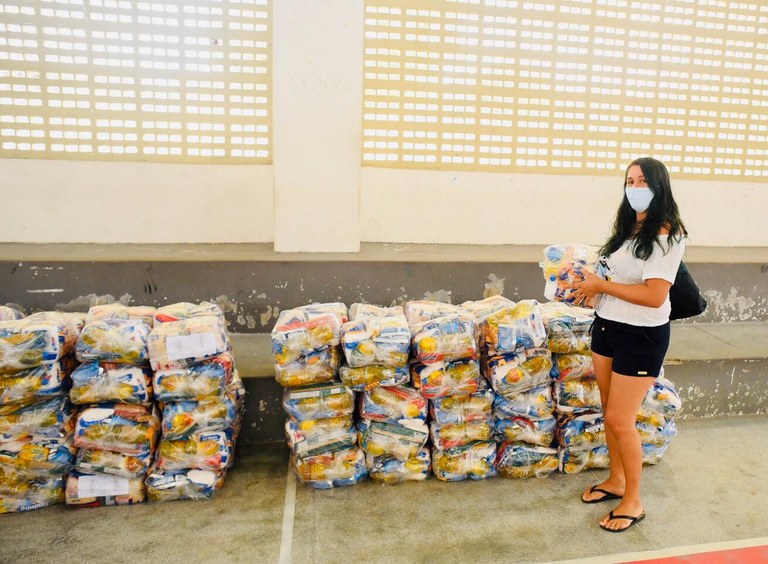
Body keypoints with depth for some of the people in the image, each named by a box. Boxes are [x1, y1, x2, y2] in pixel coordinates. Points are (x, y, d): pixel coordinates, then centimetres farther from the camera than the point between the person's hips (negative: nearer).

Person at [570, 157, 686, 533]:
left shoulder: (666, 234, -16)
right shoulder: (628, 227, 9)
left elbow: (654, 296, -23)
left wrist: (602, 285, -16)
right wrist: (592, 288, 0)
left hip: (642, 336, -7)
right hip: (607, 326, 8)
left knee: (620, 420, -1)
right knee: (609, 412, 16)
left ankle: (633, 502, 19)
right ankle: (616, 481, 35)